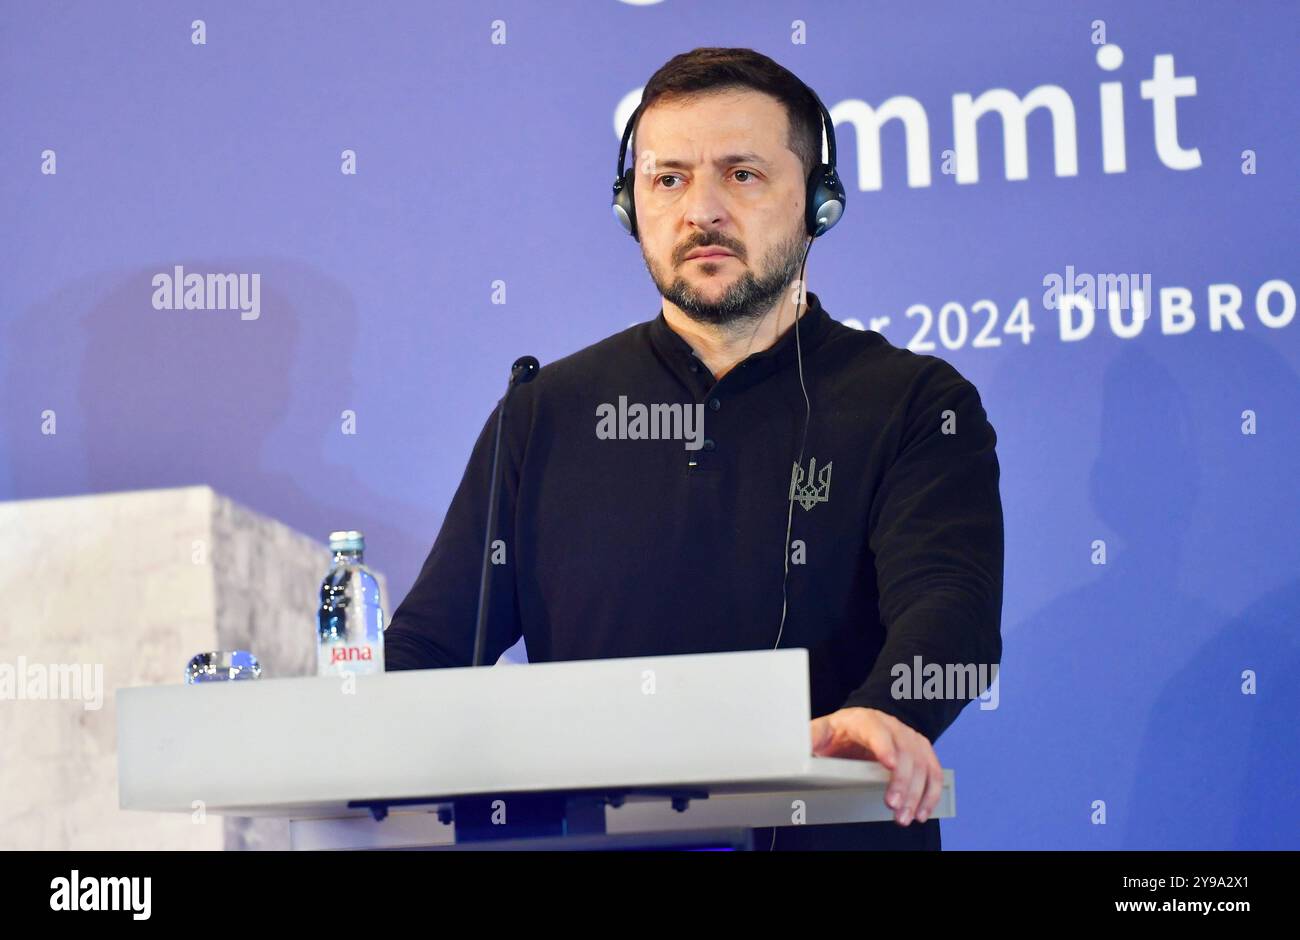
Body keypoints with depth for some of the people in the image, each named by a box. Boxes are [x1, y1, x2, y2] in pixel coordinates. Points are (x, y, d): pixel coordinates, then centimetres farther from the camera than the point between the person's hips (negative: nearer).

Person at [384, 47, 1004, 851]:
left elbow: (949, 608, -10)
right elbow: (432, 640, 15)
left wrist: (882, 718, -34)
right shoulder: (549, 413, 17)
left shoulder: (915, 407, 7)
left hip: (828, 838, -2)